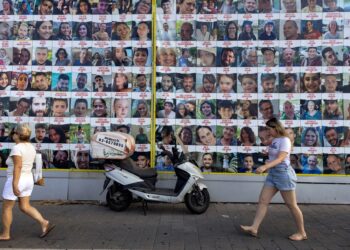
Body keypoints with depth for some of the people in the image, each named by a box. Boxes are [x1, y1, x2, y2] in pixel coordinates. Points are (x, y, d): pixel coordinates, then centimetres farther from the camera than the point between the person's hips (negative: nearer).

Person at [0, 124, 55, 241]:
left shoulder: (17, 148, -18)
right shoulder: (31, 147, 8)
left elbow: (17, 167, -26)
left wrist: (14, 184, -28)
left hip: (16, 181, -8)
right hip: (28, 180, 8)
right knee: (25, 207, 13)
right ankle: (45, 223, 2)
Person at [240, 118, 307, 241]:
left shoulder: (284, 140, -13)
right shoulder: (274, 140, 11)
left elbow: (280, 159, -25)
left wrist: (265, 167, -35)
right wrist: (268, 163, 5)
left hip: (283, 173, -8)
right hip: (272, 173, 8)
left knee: (291, 205, 2)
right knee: (263, 200, 1)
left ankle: (301, 232, 17)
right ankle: (254, 228, 1)